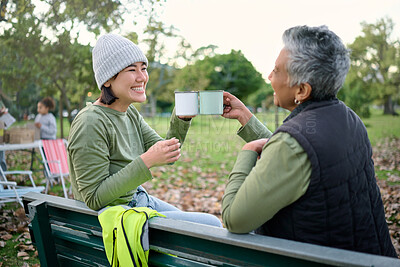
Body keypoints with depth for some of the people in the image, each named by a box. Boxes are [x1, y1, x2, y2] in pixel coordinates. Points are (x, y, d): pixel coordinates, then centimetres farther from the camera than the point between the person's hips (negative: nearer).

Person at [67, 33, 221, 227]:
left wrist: (182, 118, -10)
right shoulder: (90, 123, -24)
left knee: (212, 224, 19)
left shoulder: (130, 113, 3)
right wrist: (146, 161, -31)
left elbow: (167, 155, 5)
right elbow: (94, 198, -24)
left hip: (139, 198, 9)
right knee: (211, 225, -9)